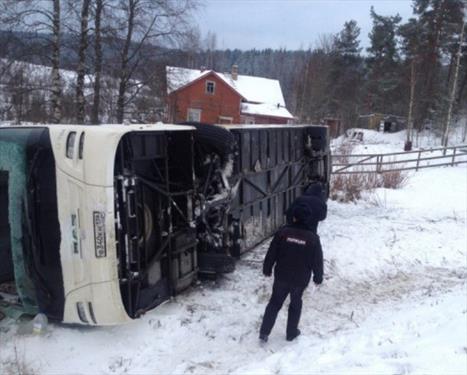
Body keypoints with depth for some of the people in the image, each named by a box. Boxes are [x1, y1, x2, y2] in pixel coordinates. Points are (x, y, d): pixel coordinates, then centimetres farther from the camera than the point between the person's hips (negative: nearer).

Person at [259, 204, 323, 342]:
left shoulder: (283, 232, -12)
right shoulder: (313, 238, -11)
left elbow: (271, 253, -6)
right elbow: (317, 261, -3)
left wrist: (267, 269, 8)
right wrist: (318, 277, 11)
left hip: (281, 277, 0)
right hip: (300, 280, 0)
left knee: (274, 303, 15)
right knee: (295, 305, 21)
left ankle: (264, 332, 14)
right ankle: (291, 333, 30)